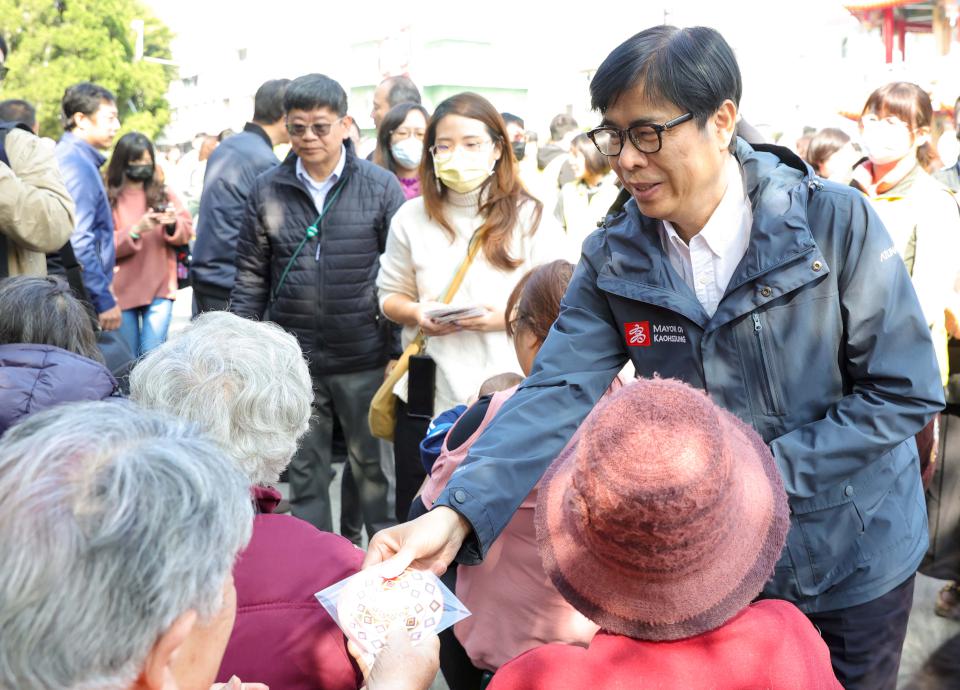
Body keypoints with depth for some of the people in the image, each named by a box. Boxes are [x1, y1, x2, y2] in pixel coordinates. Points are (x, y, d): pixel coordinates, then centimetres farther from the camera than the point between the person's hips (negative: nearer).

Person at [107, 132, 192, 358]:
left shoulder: (163, 193, 6)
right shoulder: (109, 198, -2)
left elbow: (187, 231, 4)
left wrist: (173, 224, -17)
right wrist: (136, 230, -23)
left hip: (160, 288, 1)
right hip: (123, 289, 0)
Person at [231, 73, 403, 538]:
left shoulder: (380, 186, -1)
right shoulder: (267, 190, 4)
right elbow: (251, 279, 7)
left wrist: (404, 351, -5)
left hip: (364, 359, -2)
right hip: (294, 359, 2)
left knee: (373, 465, 10)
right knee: (305, 472, 12)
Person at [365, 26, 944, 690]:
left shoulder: (835, 221, -19)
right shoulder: (614, 260, -10)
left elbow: (904, 391, -15)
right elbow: (558, 393, -20)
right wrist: (454, 515, -35)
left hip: (850, 557, -1)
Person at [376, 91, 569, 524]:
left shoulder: (530, 218, -2)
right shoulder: (412, 217, 5)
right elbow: (389, 294, 11)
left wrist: (507, 317, -21)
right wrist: (416, 313, -10)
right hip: (426, 394, 3)